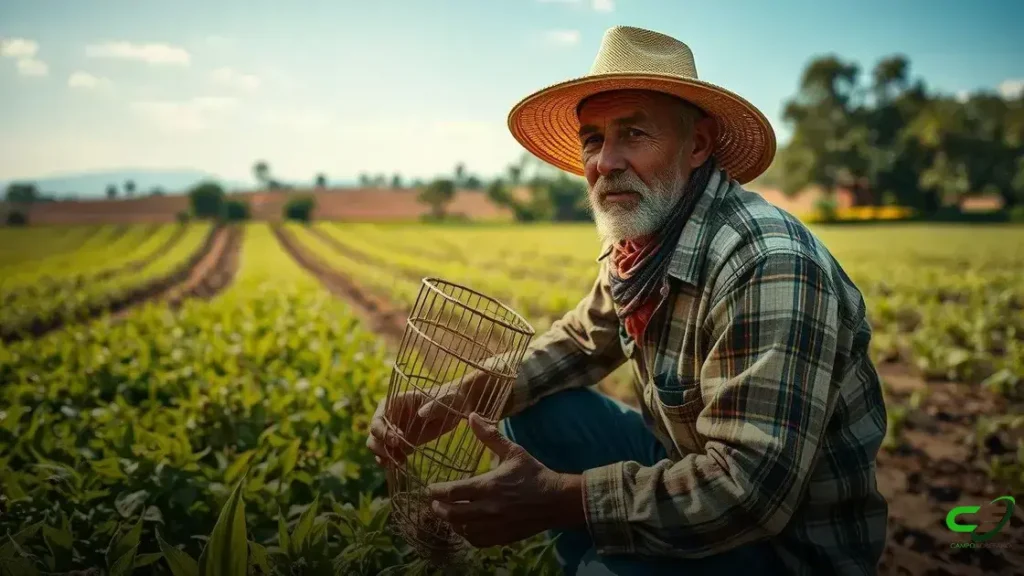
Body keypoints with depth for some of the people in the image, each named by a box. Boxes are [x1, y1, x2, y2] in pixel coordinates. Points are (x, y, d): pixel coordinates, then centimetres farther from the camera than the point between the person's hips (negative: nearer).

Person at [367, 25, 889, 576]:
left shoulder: (769, 265, -29)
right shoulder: (637, 243, -2)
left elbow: (754, 489, -32)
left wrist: (561, 500, -32)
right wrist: (456, 399, -7)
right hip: (688, 465, 8)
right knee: (530, 413, 3)